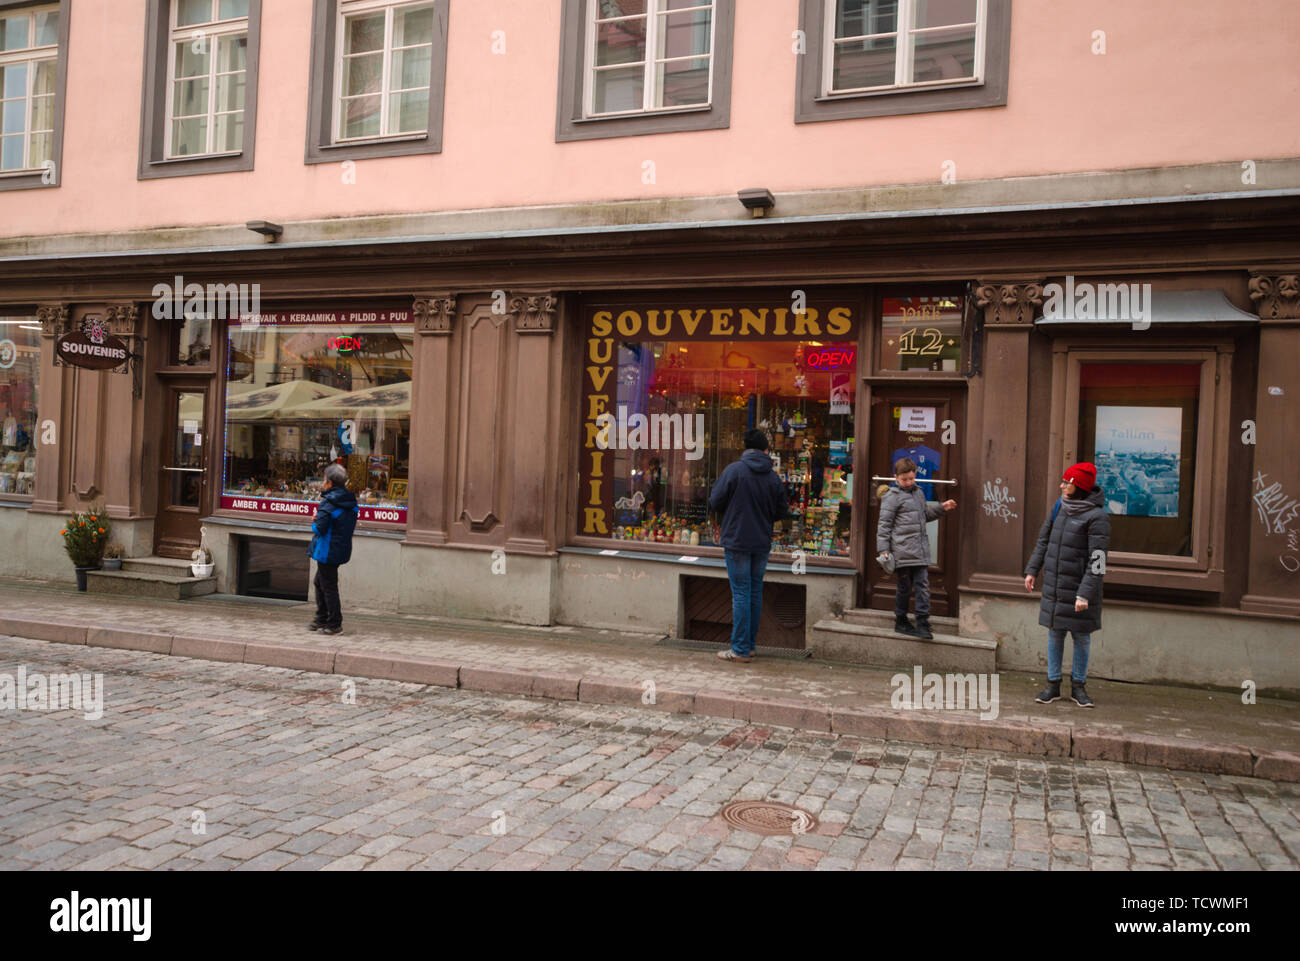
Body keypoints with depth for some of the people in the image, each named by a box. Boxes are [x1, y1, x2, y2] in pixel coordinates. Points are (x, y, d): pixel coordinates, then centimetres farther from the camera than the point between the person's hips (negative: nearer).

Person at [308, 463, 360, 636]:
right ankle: (321, 619, 29)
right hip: (342, 549, 9)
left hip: (327, 551, -9)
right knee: (319, 582, 22)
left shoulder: (328, 503, -19)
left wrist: (314, 524, 1)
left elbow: (320, 529, -22)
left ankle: (334, 625, 6)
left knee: (328, 586, 0)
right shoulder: (351, 501, 7)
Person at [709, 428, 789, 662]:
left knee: (741, 594, -2)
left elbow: (715, 502, -8)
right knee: (756, 592, 13)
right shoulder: (773, 477, 2)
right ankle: (749, 645, 20)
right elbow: (780, 513, 7)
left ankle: (740, 649, 0)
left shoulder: (734, 470, -10)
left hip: (737, 542, -4)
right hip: (762, 544, 4)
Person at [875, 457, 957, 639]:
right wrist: (883, 550, -11)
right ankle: (901, 621, 18)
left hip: (920, 550, 6)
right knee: (905, 587, 4)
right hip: (902, 551, -6)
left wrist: (941, 508, 17)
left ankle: (922, 624, 2)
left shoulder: (918, 492, 17)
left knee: (922, 585, 0)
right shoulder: (892, 497, -5)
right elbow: (884, 524, -7)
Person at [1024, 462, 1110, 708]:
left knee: (1081, 637, 7)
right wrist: (1032, 570, 11)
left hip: (1078, 588, -5)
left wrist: (1085, 593, -22)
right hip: (1054, 585, 5)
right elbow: (1043, 540, 15)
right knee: (1055, 634, 9)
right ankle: (1053, 685, 18)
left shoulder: (1097, 517, -14)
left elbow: (1097, 560, -17)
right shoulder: (1060, 507, 5)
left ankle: (1078, 687, 20)